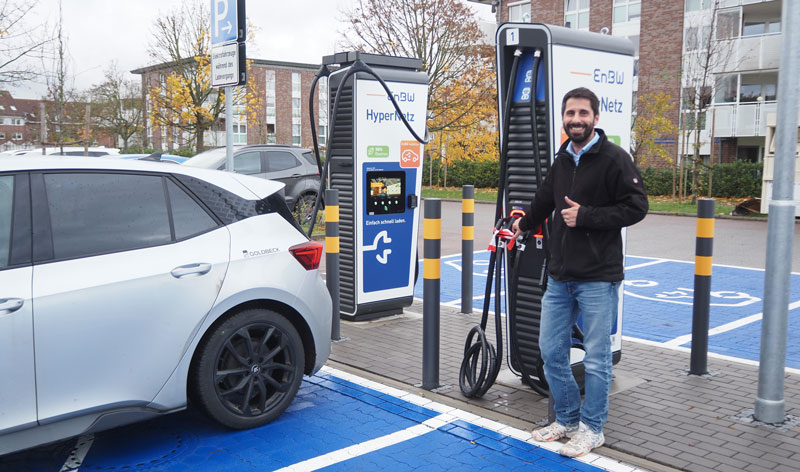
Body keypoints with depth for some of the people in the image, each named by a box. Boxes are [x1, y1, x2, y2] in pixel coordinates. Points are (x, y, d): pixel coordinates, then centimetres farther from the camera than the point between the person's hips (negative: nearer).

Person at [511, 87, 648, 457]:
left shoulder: (614, 158, -8)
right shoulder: (562, 160, 13)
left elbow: (636, 207, -13)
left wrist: (585, 216, -17)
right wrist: (524, 224, 45)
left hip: (598, 278, -6)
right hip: (559, 277, 7)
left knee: (596, 359, 3)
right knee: (551, 350, 11)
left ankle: (592, 428, 20)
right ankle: (567, 419, 29)